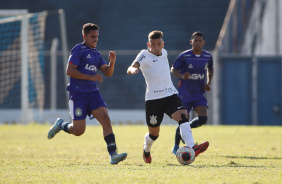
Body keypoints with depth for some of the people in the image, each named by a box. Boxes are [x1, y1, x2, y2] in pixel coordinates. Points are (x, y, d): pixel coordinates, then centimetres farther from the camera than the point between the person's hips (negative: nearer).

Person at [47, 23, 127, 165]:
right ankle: (60, 124, 28)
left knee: (105, 119, -14)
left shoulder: (96, 54, 17)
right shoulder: (78, 50, -6)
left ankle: (113, 154, -20)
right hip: (77, 93, -6)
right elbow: (69, 70, -15)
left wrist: (112, 62, -5)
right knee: (79, 130, -5)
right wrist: (90, 77, -18)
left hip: (93, 93, 6)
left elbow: (108, 73, 16)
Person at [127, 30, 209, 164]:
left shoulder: (164, 53, 12)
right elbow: (130, 68, -25)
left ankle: (192, 148, -41)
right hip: (153, 99, -4)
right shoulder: (144, 55, -7)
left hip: (170, 95, 4)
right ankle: (146, 150, 43)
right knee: (154, 134, 8)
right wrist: (133, 69, -46)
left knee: (183, 116, -25)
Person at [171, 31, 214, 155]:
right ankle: (175, 147, 17)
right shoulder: (184, 56, -9)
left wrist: (208, 83, 5)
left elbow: (210, 69, 21)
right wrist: (182, 76, -21)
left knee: (203, 118, -15)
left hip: (199, 93, 3)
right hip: (184, 94, -3)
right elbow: (173, 69, 0)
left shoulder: (208, 57, 2)